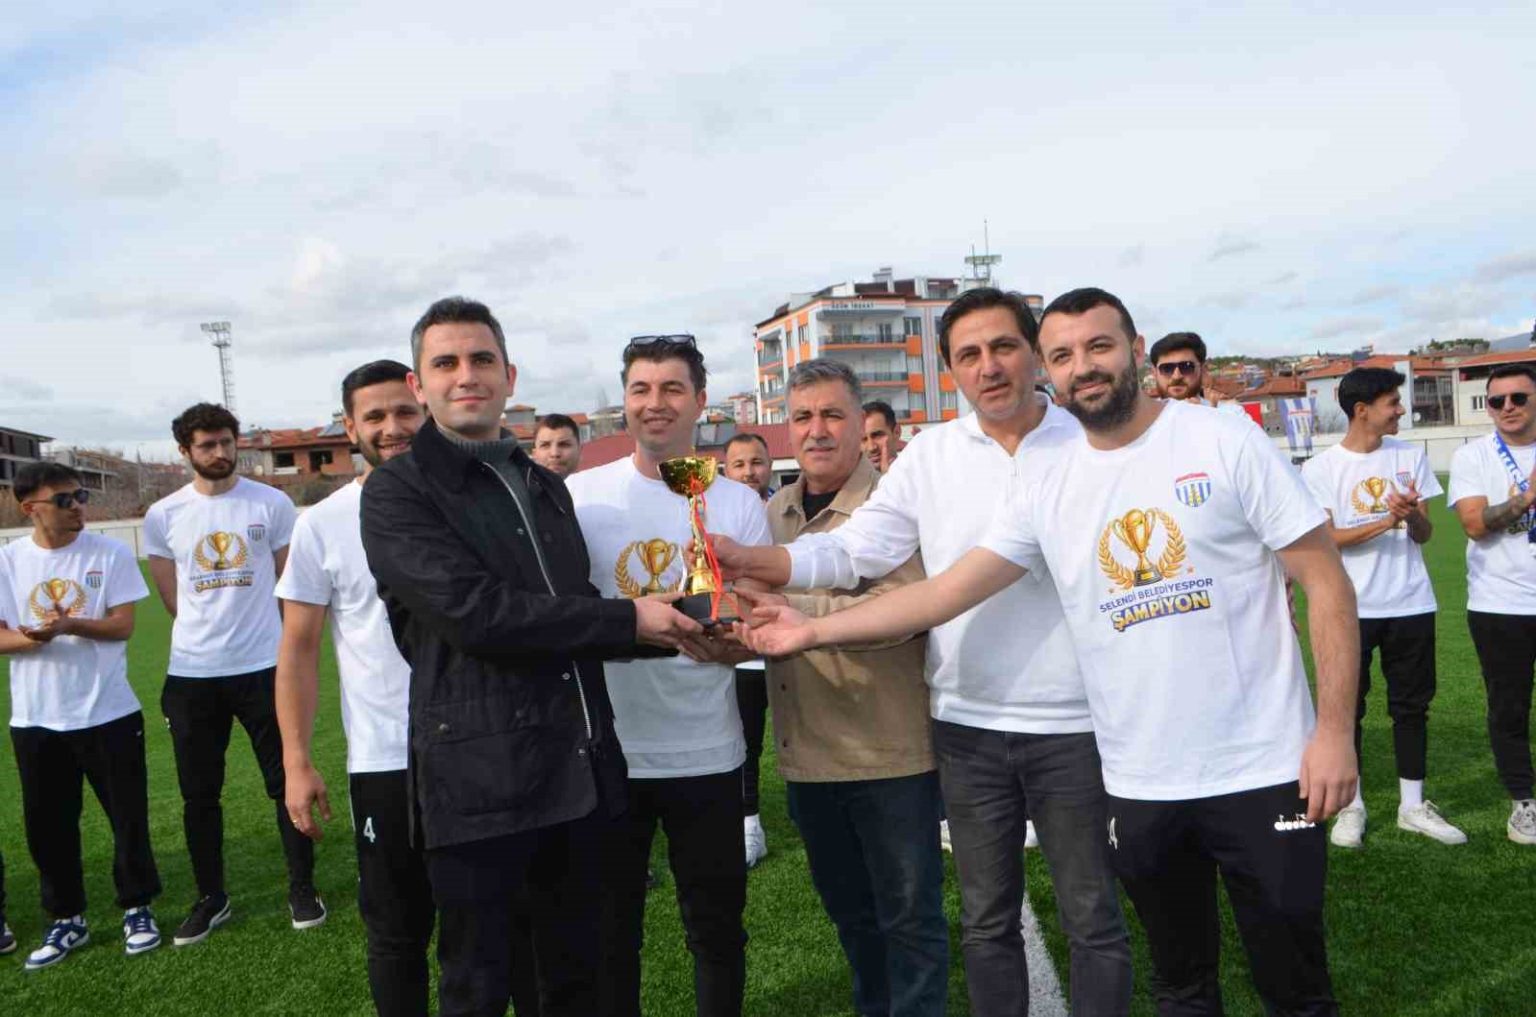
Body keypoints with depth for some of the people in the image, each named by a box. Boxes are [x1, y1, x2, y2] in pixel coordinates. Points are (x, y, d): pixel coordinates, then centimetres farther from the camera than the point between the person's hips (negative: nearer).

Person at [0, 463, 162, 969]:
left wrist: (69, 625, -25)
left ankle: (137, 909, 23)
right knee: (46, 824, 11)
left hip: (109, 713, -2)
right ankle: (66, 920, 28)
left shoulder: (111, 553, -4)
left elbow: (122, 625, -9)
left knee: (128, 815, 5)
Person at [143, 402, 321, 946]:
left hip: (264, 667, -2)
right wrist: (209, 632, 10)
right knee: (199, 795, 11)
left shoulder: (271, 503, -3)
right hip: (191, 675, 2)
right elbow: (173, 598, 10)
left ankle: (302, 890, 20)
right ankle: (210, 899, 28)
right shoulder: (163, 516, 2)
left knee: (286, 784, 6)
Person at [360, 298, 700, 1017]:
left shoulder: (546, 488, 17)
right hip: (480, 783, -6)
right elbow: (473, 610, -20)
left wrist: (664, 633, 5)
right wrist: (628, 620, -15)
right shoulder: (396, 491, -6)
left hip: (581, 774, 6)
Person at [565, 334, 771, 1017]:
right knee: (609, 930, 16)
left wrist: (729, 640, -22)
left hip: (707, 752, 1)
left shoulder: (739, 503, 0)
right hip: (607, 750, 0)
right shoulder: (580, 495, -2)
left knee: (716, 926, 16)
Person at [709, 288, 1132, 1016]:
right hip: (968, 725, 2)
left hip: (1074, 721, -2)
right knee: (986, 920, 18)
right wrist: (747, 560, -18)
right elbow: (852, 552, -4)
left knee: (1092, 917, 13)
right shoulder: (929, 453, 1)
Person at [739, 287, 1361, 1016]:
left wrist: (1335, 728, -13)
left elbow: (1326, 581, -6)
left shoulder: (1226, 442, -7)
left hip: (1260, 770, -2)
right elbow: (948, 590, -2)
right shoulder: (1048, 486, 1)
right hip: (1139, 785, 3)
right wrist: (815, 630, -7)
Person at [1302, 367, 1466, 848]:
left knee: (1412, 705, 10)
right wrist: (1385, 522, -22)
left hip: (1410, 605, 3)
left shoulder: (1411, 456, 6)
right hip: (1351, 609, -3)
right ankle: (1350, 805, 19)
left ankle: (1413, 805, 23)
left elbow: (1424, 535, 4)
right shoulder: (1320, 468, -5)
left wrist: (1412, 515, -19)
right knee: (1346, 708, 5)